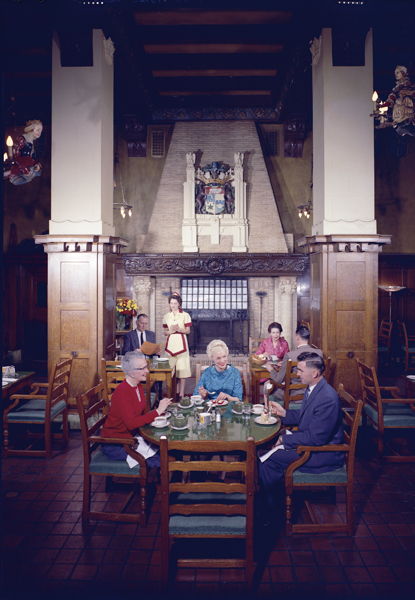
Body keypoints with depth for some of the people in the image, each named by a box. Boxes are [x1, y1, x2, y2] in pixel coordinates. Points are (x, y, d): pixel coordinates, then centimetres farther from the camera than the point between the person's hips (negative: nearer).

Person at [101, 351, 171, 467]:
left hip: (131, 437, 8)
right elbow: (131, 423, -29)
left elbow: (142, 414, 5)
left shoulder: (138, 386, 5)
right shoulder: (122, 391, -23)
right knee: (158, 458, -19)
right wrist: (157, 411, -26)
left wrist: (160, 409, -12)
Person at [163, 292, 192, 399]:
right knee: (171, 367, 1)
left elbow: (188, 331, 1)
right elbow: (165, 332, 12)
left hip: (181, 342, -3)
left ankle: (181, 393, 0)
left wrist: (179, 329, -16)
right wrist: (171, 330, -10)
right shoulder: (166, 316, 11)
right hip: (170, 343, 3)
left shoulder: (185, 315, 2)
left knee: (181, 367, -4)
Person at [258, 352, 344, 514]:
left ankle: (270, 510, 4)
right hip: (309, 441, 10)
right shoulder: (312, 389, 4)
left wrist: (284, 439, -17)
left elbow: (316, 438, -26)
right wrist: (284, 413, 4)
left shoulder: (327, 399, -27)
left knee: (267, 461, -15)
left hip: (323, 455, -10)